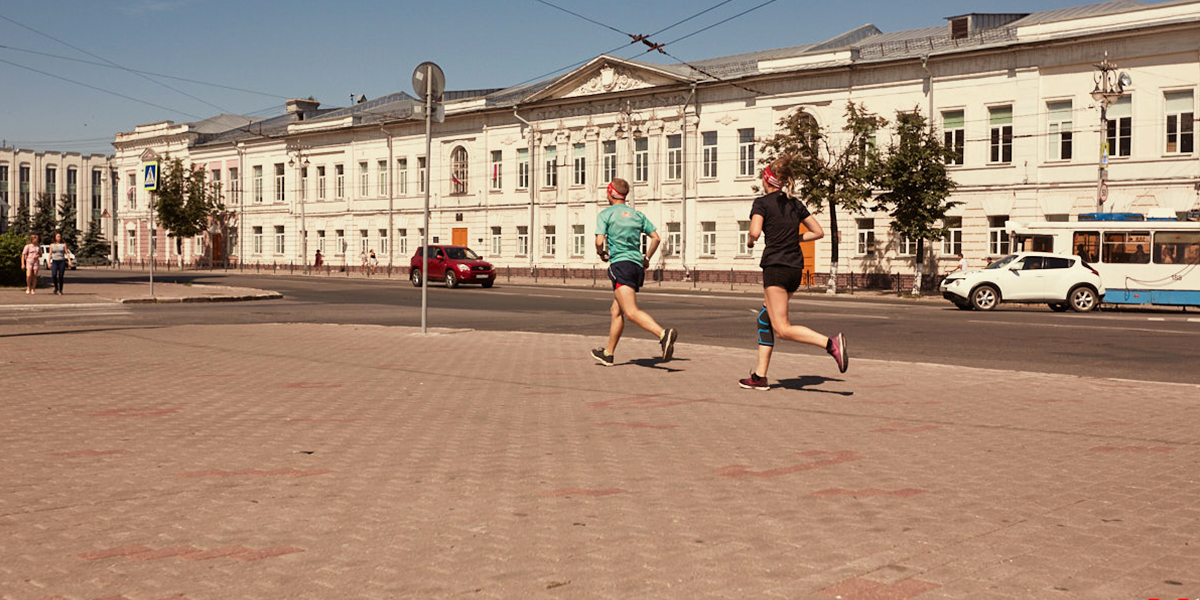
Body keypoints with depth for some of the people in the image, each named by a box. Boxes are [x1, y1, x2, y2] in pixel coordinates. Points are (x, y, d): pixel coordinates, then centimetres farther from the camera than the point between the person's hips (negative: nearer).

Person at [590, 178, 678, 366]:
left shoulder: (605, 214, 2)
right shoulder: (637, 215, 18)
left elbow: (599, 241, -9)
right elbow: (656, 238, 10)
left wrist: (601, 254, 12)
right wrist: (647, 258, 22)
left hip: (620, 264, -7)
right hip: (637, 266, 7)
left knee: (631, 312, -19)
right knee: (616, 312, 17)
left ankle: (663, 334, -41)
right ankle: (608, 353, 24)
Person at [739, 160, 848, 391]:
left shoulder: (762, 203, -3)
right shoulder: (796, 204, 13)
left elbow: (755, 232, -18)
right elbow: (818, 232, 14)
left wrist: (749, 241, 4)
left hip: (775, 266, -7)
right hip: (796, 267, 7)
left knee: (782, 329, -9)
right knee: (765, 318, 16)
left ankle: (830, 343, -28)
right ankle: (760, 375, 15)